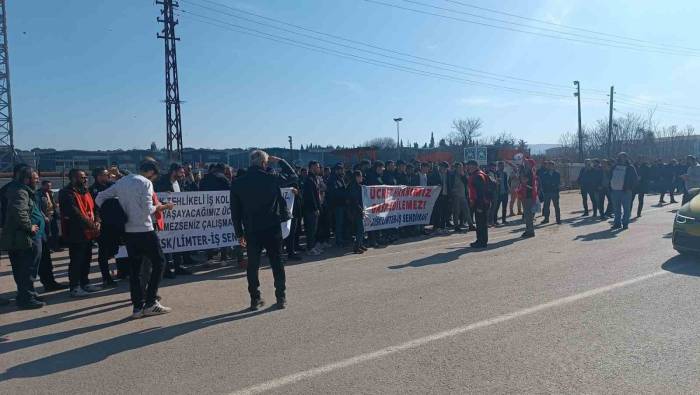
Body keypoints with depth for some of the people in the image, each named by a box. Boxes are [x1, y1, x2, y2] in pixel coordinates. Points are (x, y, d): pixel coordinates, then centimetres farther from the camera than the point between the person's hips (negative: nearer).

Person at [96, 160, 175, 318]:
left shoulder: (121, 182, 13)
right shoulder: (146, 183, -9)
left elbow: (99, 198, 16)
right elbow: (148, 210, -16)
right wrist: (162, 207, -1)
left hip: (128, 231, 7)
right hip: (144, 230, -7)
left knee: (134, 268, 10)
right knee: (159, 262, 4)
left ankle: (138, 306, 12)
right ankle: (150, 302, 0)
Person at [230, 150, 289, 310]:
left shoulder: (238, 184, 2)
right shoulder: (272, 179, -4)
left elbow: (235, 212, 5)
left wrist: (240, 233, 11)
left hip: (251, 231, 1)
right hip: (272, 229, -1)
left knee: (252, 265, 11)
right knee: (277, 263, 9)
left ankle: (255, 300, 15)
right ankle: (281, 298, 14)